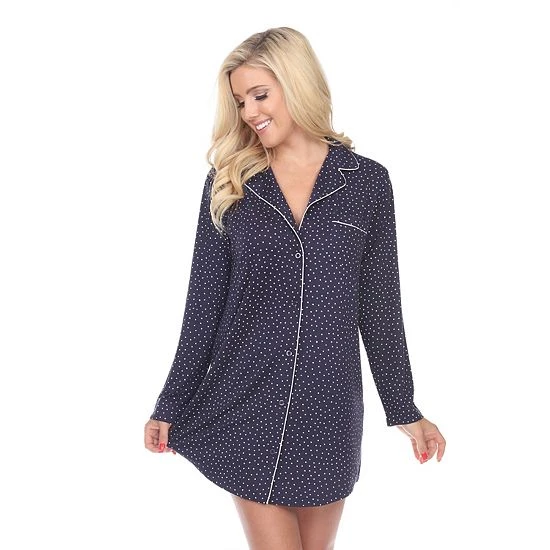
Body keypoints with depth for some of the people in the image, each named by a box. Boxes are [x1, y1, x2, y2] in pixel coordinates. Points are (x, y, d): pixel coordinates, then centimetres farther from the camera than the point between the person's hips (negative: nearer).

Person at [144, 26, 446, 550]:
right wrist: (171, 405, 2)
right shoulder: (228, 183, 1)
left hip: (328, 406, 1)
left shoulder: (367, 181, 0)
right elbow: (204, 303, 2)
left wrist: (404, 409, 6)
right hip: (245, 403, 0)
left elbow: (380, 306, 3)